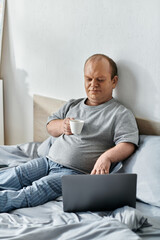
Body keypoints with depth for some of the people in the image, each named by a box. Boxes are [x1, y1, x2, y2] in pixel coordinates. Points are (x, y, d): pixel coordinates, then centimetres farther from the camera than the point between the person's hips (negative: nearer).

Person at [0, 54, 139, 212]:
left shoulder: (121, 114, 1)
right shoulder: (72, 105, 21)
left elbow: (128, 144, -12)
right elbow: (50, 126, 22)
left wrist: (106, 157, -32)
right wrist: (63, 126, -2)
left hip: (75, 172, -6)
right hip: (49, 161, 6)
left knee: (34, 191, -29)